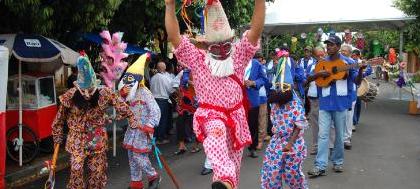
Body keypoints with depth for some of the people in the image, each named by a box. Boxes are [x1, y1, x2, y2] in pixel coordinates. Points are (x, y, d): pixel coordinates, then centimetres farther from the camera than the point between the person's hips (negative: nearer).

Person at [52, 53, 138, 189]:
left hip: (98, 140, 1)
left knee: (97, 172, 13)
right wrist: (57, 138, 7)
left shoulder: (104, 94, -15)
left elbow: (121, 106, -1)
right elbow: (59, 120, -1)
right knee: (76, 171, -4)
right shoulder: (70, 96, -14)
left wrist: (132, 120, 4)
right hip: (77, 141, -1)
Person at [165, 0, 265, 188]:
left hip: (235, 116, 4)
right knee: (216, 132, -39)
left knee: (234, 163, 11)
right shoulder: (198, 59, -1)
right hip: (211, 115, -3)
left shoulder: (239, 55, 3)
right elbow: (174, 37, -12)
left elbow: (256, 30, -10)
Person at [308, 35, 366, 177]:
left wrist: (360, 70, -21)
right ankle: (320, 166, -5)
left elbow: (357, 82, -2)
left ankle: (338, 162, 25)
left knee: (339, 135, 9)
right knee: (323, 134, -4)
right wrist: (319, 74, -12)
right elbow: (309, 78, 7)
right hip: (325, 103, 1)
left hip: (340, 103, -1)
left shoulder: (348, 62, 0)